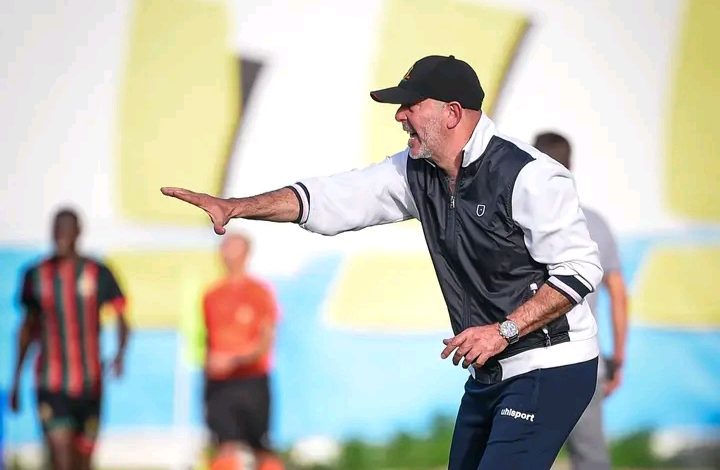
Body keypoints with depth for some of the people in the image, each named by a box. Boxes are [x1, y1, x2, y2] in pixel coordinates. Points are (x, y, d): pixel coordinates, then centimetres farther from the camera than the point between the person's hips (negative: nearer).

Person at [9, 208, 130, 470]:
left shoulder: (97, 274, 0)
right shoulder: (37, 276, 4)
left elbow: (121, 318, -1)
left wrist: (120, 353, -22)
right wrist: (16, 381, 17)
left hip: (89, 385, 1)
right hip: (51, 386, 0)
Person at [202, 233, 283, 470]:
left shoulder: (259, 292, -2)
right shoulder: (212, 295, 10)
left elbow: (266, 341, -8)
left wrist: (234, 360, -20)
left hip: (252, 381, -2)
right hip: (219, 384, 2)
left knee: (262, 448, 6)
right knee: (227, 447, -11)